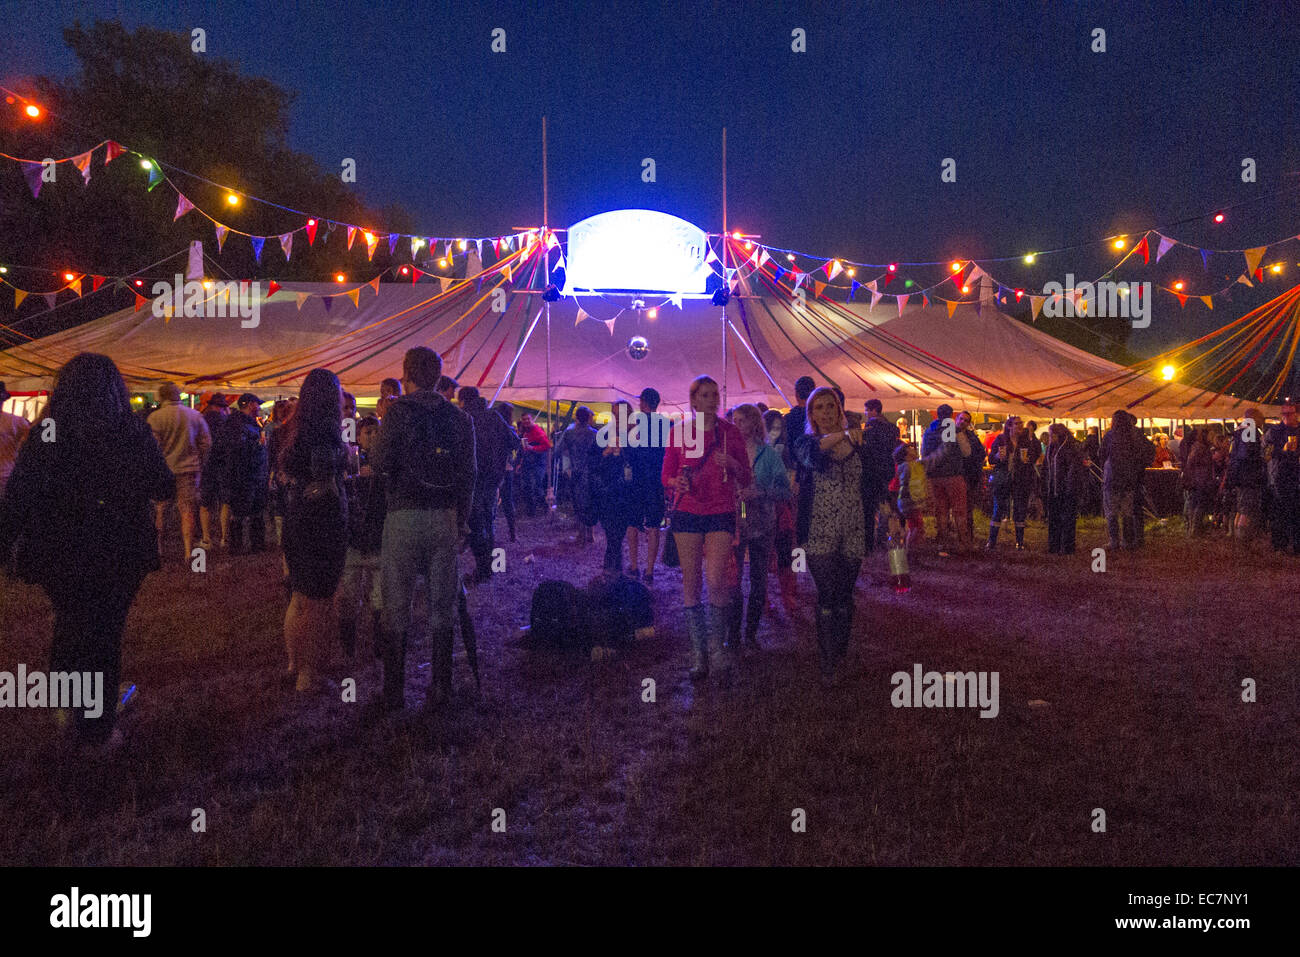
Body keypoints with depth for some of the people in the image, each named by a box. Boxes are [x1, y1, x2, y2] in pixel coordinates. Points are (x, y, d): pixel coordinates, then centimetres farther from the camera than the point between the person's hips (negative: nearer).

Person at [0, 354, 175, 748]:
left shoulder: (45, 436, -12)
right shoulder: (134, 434, -12)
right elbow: (165, 489, -1)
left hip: (60, 555, 1)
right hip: (119, 555, -1)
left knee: (68, 627, 24)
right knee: (105, 635, 12)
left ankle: (65, 705, 41)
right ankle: (98, 727, 20)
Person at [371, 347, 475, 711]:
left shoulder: (398, 411, -6)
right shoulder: (459, 418, 5)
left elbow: (381, 462, -11)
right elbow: (468, 474, 6)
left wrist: (377, 436, 8)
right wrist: (462, 522, 13)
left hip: (404, 517, -3)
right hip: (445, 517, 3)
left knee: (396, 608, 6)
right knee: (442, 606, 10)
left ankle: (394, 693, 12)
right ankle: (440, 689, 14)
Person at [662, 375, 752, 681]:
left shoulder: (729, 432, 4)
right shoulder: (679, 430, 5)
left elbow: (746, 480, 5)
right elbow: (666, 475, 8)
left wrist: (733, 464, -15)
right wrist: (677, 482, -14)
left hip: (721, 512, -1)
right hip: (687, 512, 1)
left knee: (715, 580, -13)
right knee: (691, 581, 2)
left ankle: (716, 645, 8)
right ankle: (699, 652, 14)